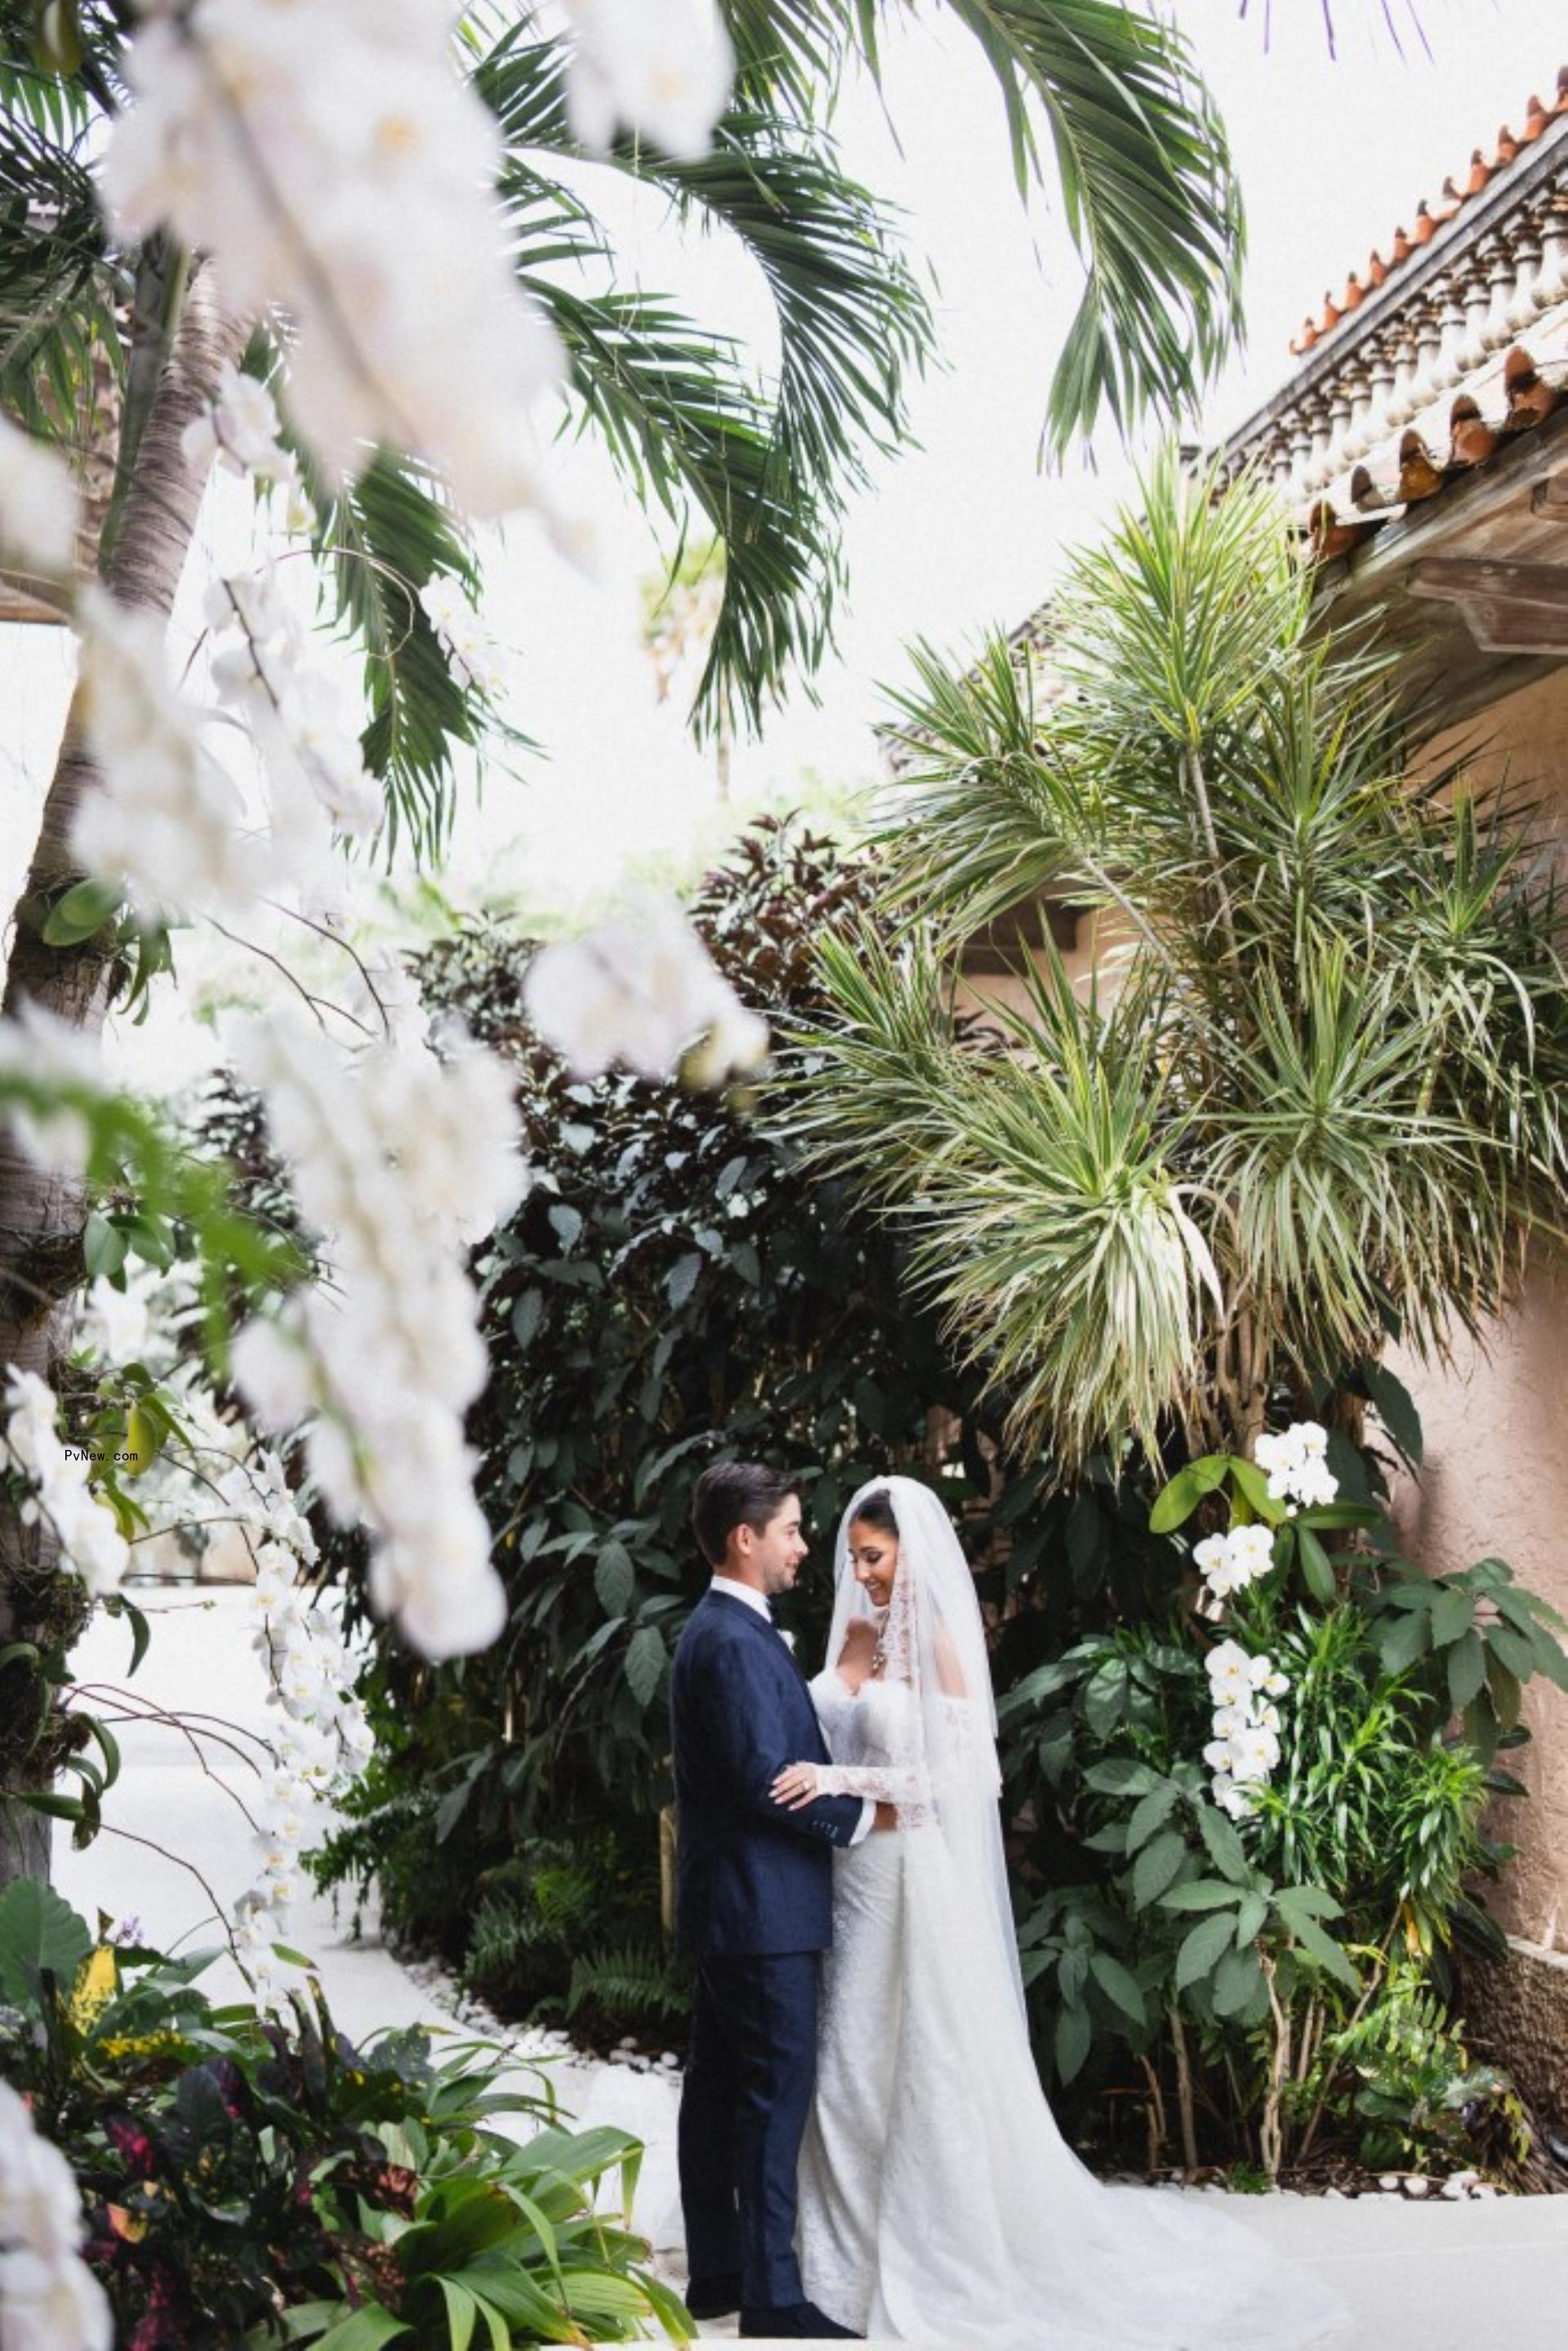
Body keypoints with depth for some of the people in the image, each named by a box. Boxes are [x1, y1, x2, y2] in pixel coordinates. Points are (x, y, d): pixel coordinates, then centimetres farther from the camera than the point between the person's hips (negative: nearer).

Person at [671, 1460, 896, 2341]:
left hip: (728, 1902, 10)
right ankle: (771, 2295, 4)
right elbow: (766, 1779, -23)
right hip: (762, 1904, -10)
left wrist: (847, 1800, 13)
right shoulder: (736, 1640, -19)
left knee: (720, 2085, 15)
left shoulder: (721, 1629, 14)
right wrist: (861, 1817, -12)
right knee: (777, 2089, -3)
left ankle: (716, 2270, 24)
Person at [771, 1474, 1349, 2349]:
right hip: (850, 1870, 7)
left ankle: (946, 2258, 20)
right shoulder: (857, 1633, 7)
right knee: (850, 2063, 14)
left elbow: (949, 1777, -18)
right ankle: (857, 2246, 28)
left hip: (917, 1880, -7)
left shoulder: (940, 1642, -13)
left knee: (932, 2067, 5)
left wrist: (844, 1780, -24)